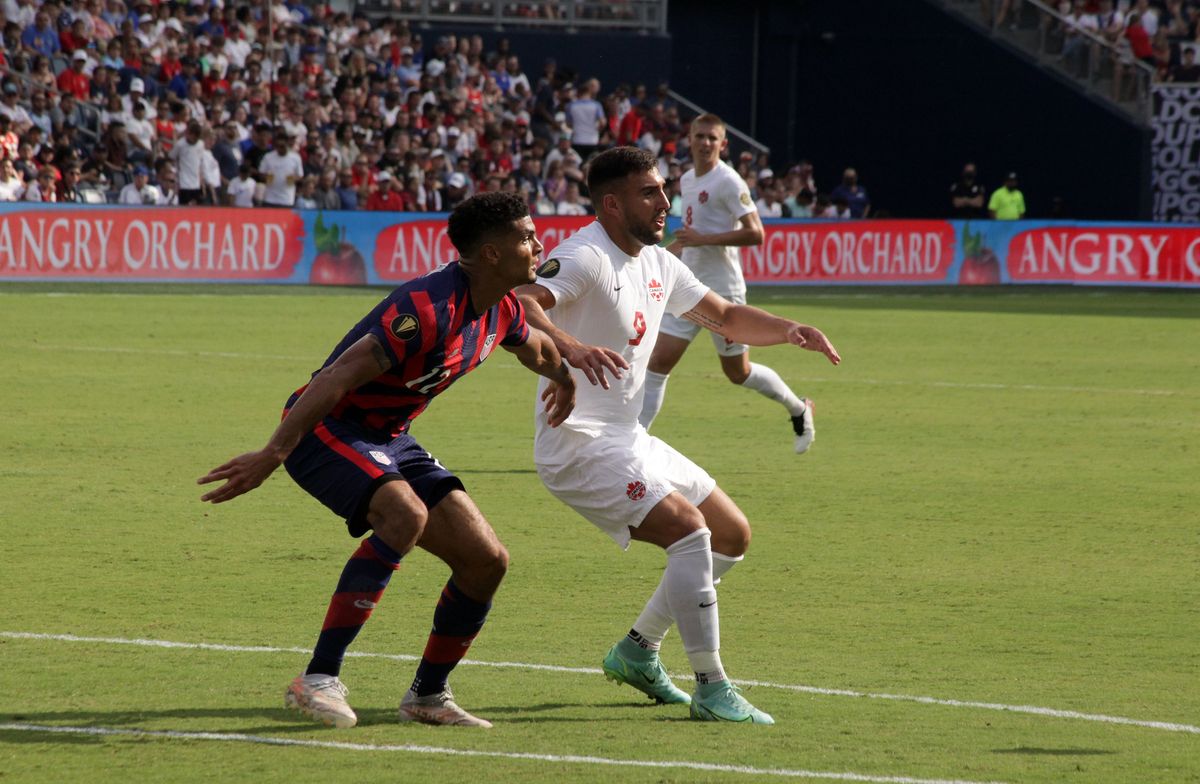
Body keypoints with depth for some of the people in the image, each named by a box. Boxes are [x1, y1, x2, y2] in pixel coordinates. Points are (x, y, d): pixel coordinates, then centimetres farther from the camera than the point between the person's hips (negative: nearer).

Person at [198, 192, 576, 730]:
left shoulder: (502, 311, 1)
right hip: (326, 427, -9)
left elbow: (536, 348, 28)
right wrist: (273, 454, -41)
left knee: (486, 559, 0)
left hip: (387, 439, 9)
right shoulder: (429, 308, -29)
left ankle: (428, 695, 18)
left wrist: (564, 379, 46)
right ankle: (319, 680, -32)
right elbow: (339, 377, -35)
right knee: (406, 514, -36)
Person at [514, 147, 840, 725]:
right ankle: (711, 690, -18)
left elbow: (727, 318, 22)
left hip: (629, 439, 10)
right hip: (578, 444, -10)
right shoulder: (586, 258, -18)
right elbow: (517, 303, -35)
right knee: (690, 529, -23)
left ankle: (637, 651, 22)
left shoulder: (657, 264, 11)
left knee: (732, 535, 13)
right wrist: (570, 347, -53)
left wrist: (789, 330, 3)